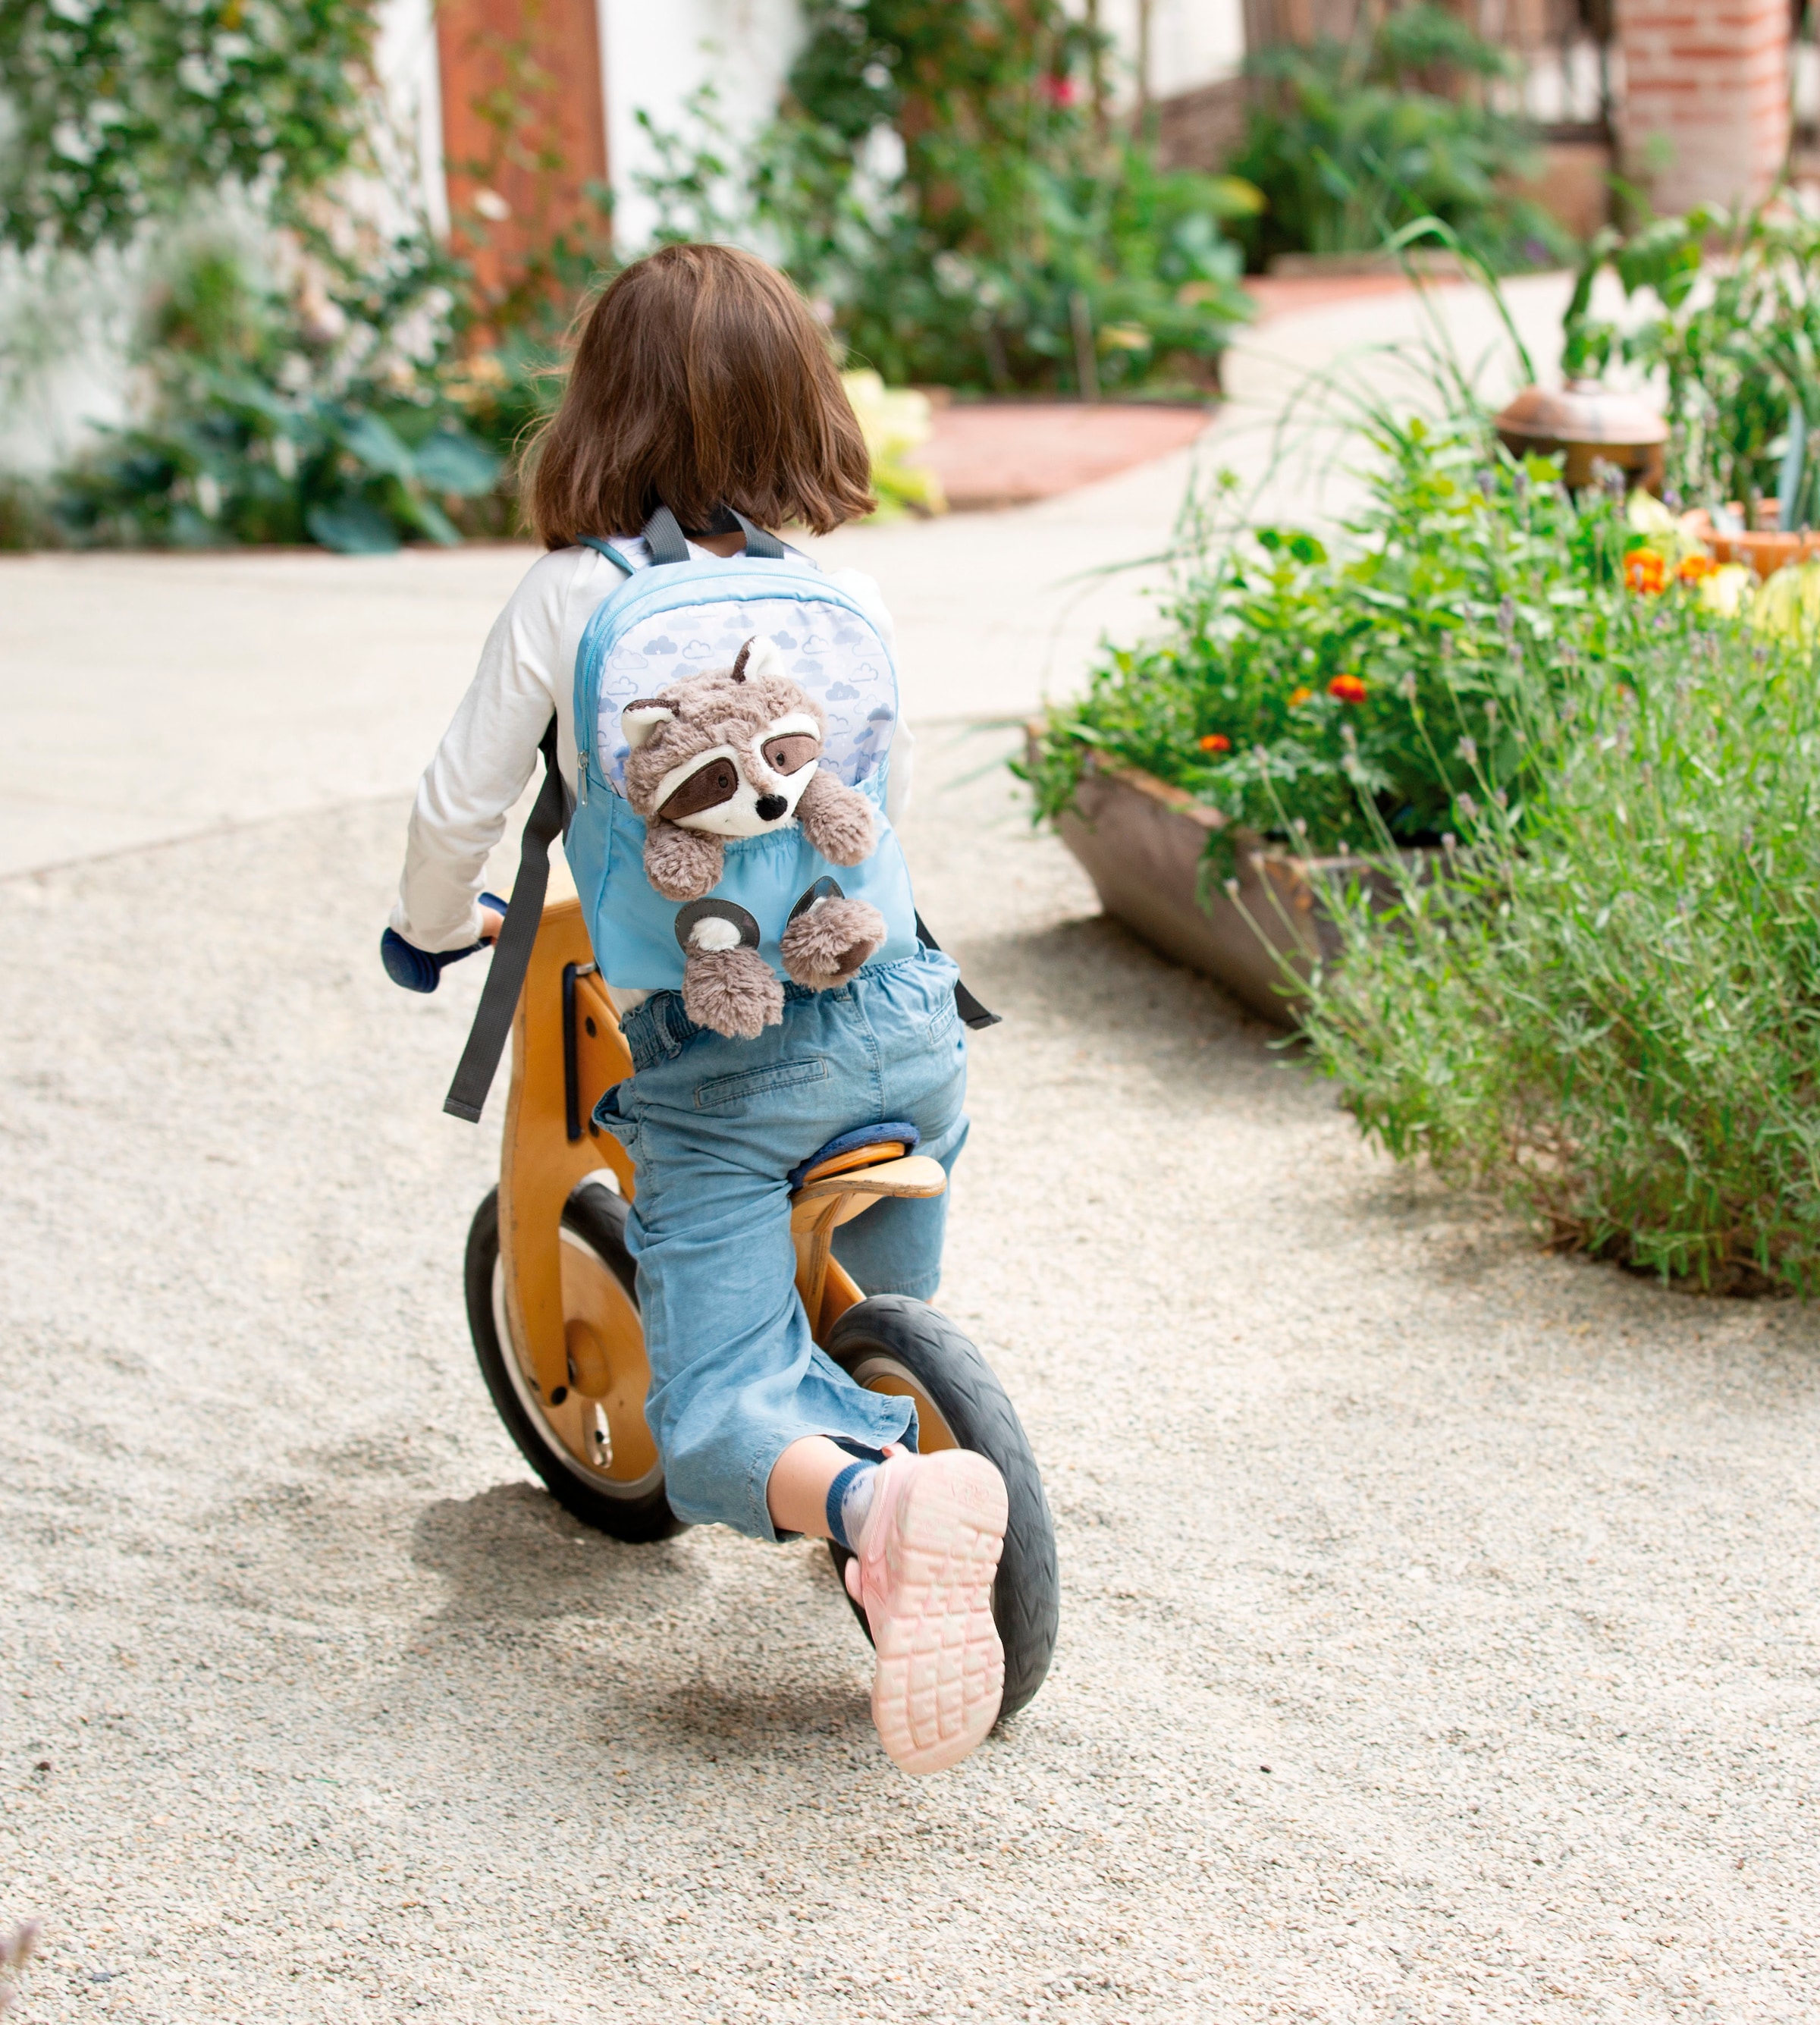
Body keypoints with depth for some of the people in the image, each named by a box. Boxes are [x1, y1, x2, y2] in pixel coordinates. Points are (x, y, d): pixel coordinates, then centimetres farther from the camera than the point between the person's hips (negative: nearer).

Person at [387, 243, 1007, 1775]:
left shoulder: (569, 598, -1)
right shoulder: (851, 599, 9)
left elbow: (458, 807, 2)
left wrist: (436, 928, 24)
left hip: (705, 1057, -3)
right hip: (892, 1005, 4)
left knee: (717, 1424, -10)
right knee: (888, 1344, 33)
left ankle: (876, 1499, -35)